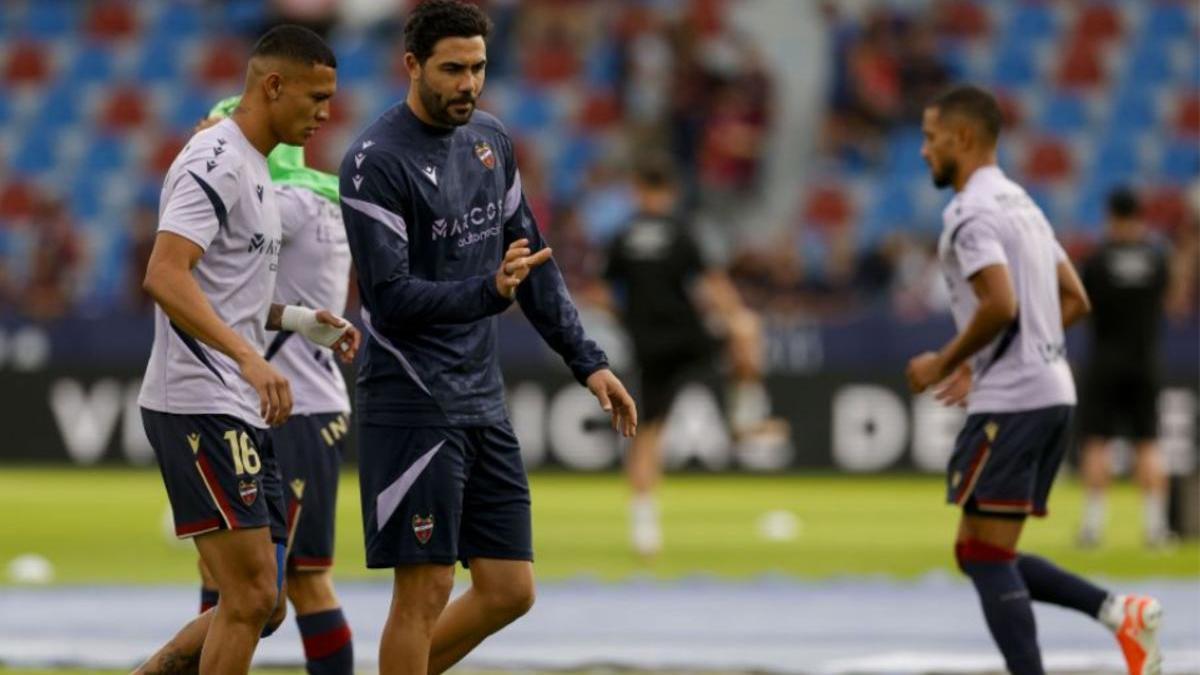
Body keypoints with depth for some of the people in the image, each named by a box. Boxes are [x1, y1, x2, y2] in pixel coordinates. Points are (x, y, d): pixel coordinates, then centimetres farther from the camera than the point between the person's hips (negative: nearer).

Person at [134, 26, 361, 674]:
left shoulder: (251, 168, 19)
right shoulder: (217, 163, -13)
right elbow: (164, 276, -26)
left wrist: (296, 319, 15)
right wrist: (250, 358, -35)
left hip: (239, 413, 10)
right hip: (200, 407, -10)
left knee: (261, 606, 8)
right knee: (250, 600, -11)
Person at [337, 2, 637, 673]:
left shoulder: (491, 141, 10)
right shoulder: (376, 162, -13)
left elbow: (535, 262, 18)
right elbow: (390, 298, -18)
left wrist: (588, 361, 13)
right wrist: (490, 292, -31)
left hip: (484, 405, 7)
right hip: (413, 407, -7)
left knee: (510, 591, 7)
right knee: (425, 590, -5)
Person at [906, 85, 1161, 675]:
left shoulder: (970, 212, -12)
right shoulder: (1020, 204, 19)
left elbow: (1001, 304, -25)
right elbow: (1074, 301, 21)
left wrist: (944, 364, -10)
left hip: (1010, 402, -10)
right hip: (1051, 392, 10)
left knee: (984, 557, -6)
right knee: (987, 557, 13)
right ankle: (1118, 612, -1)